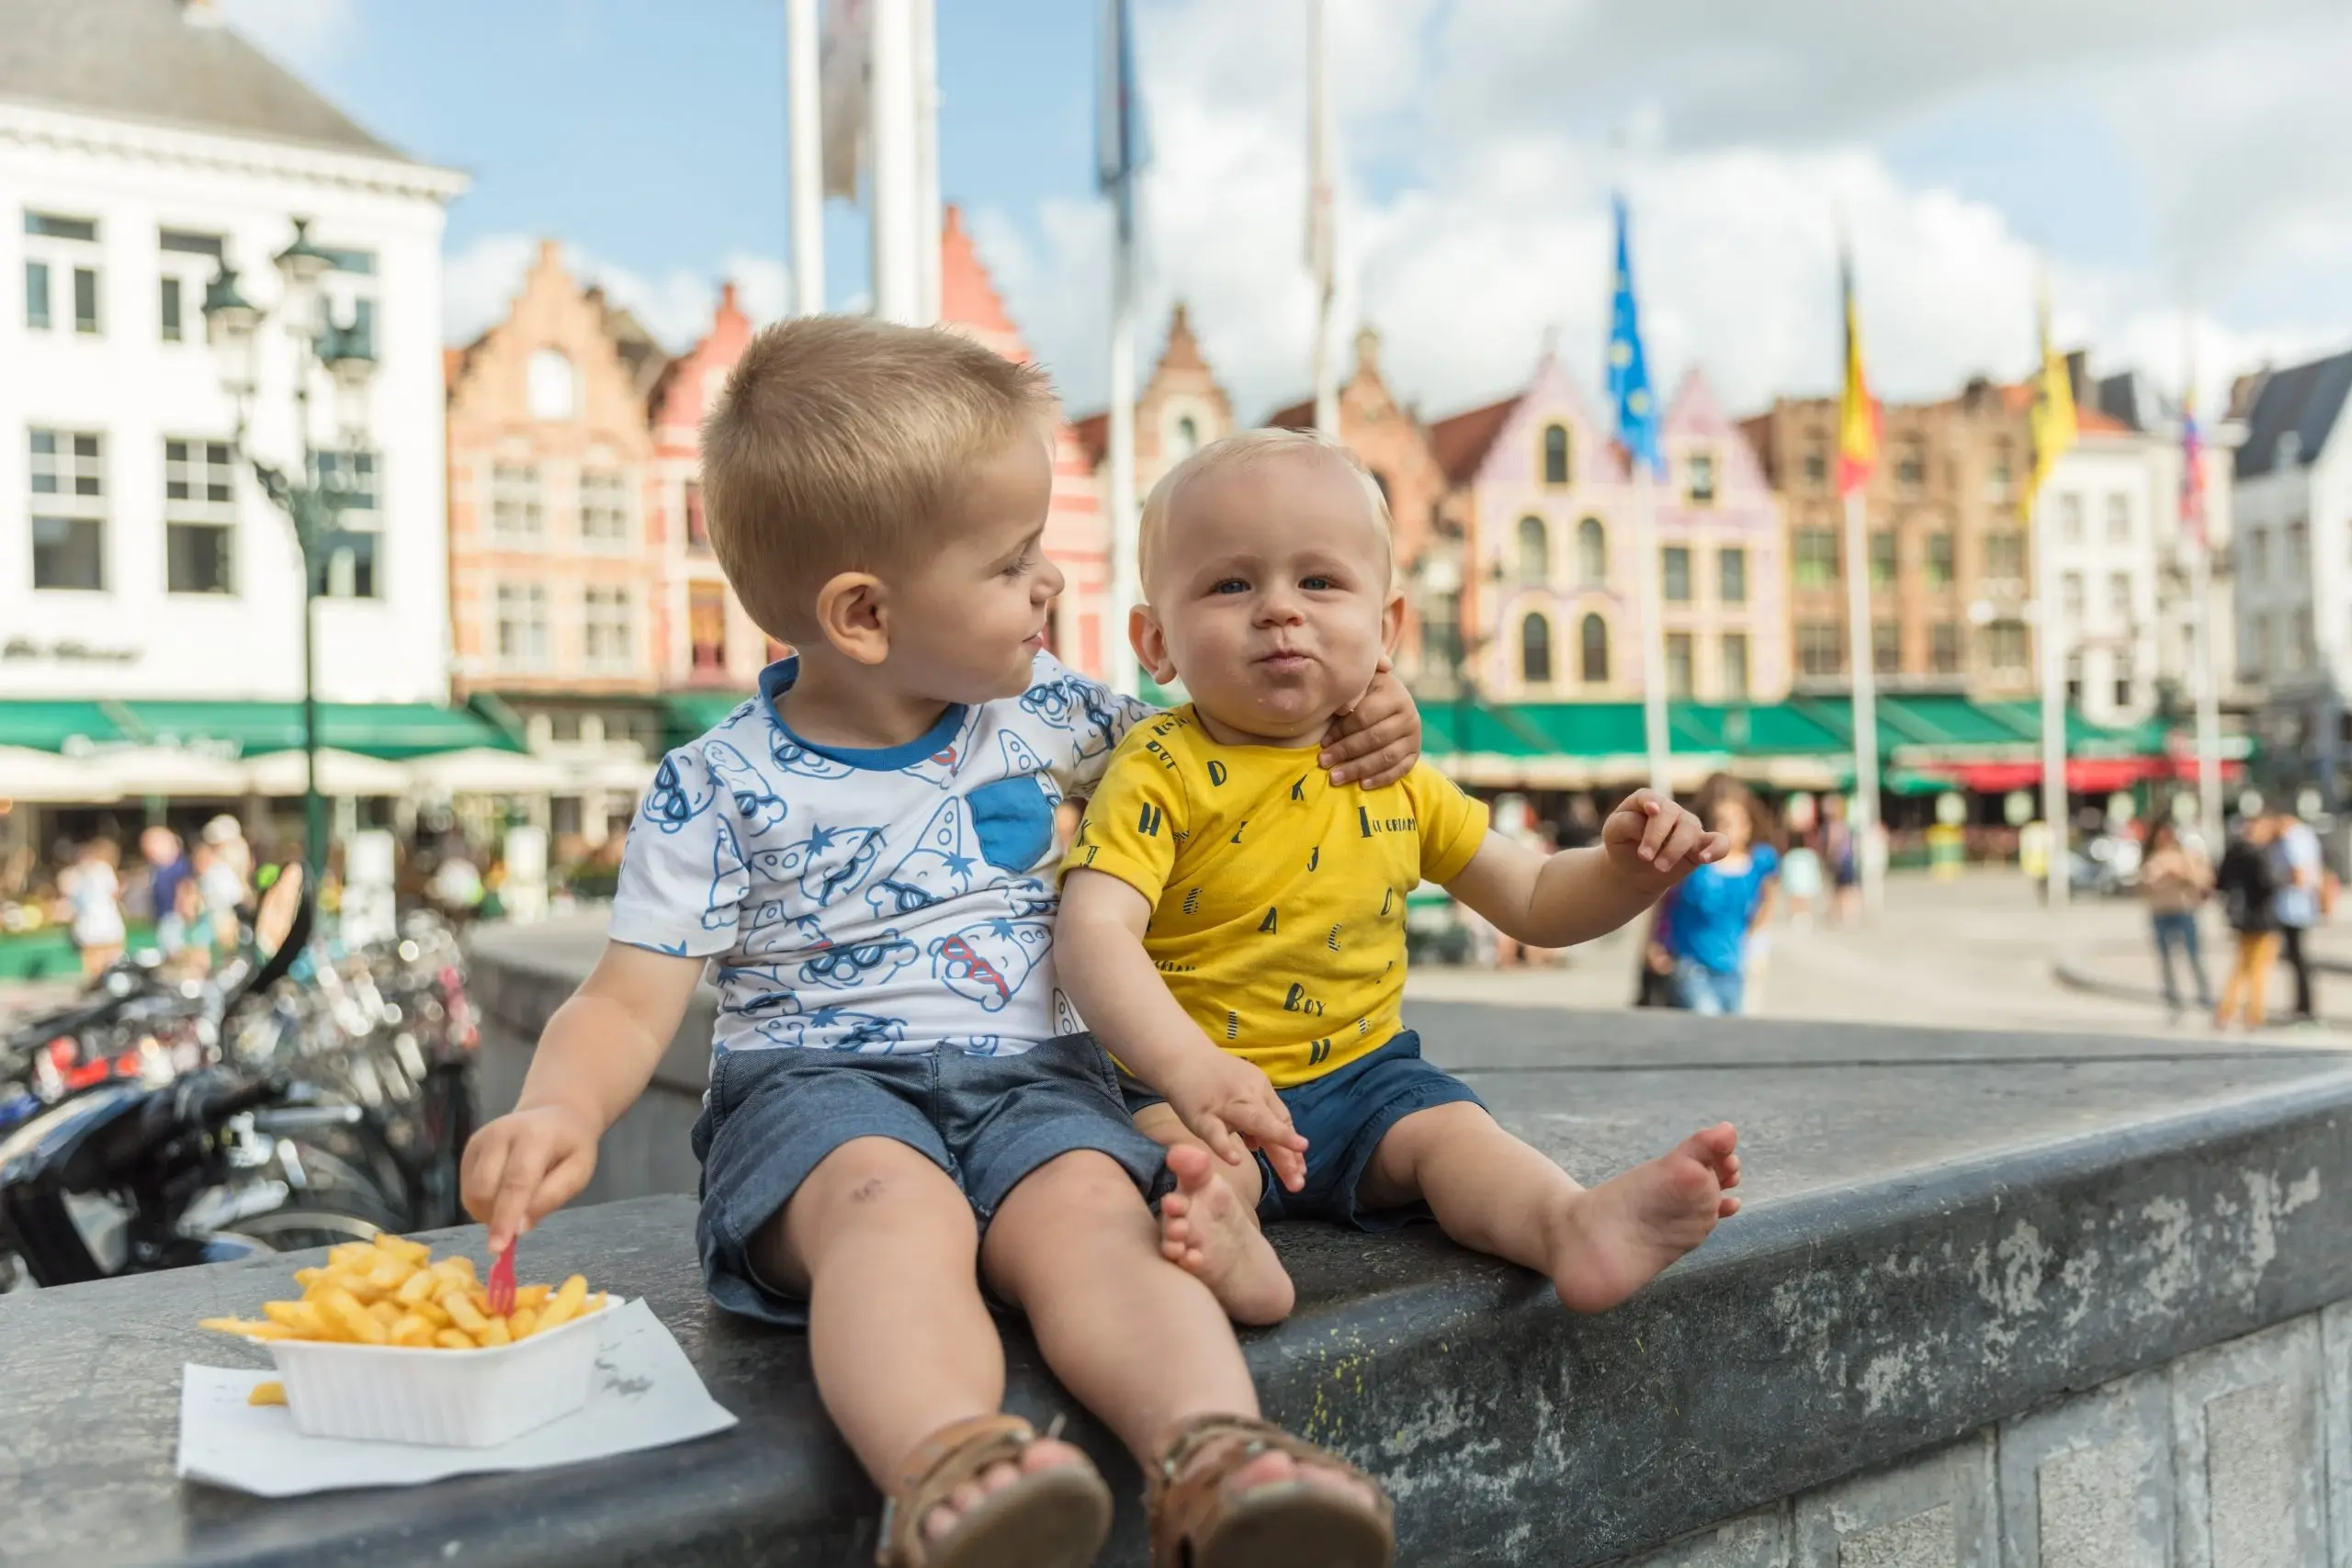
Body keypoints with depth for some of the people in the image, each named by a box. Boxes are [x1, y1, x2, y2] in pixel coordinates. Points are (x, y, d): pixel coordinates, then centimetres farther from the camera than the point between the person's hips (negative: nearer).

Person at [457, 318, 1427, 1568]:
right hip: (819, 1083, -2)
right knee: (898, 1202, -37)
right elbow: (629, 1003, -2)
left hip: (1032, 1077, 3)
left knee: (1092, 1212, -31)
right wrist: (560, 1110, -24)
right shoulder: (719, 790, -1)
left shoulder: (1046, 710, 10)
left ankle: (1213, 1467, -53)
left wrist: (1344, 738, 10)